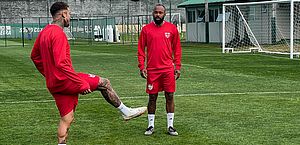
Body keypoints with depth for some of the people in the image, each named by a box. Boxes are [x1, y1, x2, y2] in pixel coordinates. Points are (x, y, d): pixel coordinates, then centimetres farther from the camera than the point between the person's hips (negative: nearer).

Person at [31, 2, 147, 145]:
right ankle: (126, 111, 11)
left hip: (53, 84, 9)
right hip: (65, 80, -9)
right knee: (104, 83, 1)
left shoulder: (44, 32, 13)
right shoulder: (58, 33, -18)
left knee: (67, 119, 12)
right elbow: (61, 63, -27)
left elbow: (34, 56, 24)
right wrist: (82, 83, -25)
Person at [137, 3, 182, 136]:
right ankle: (150, 126, 15)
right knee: (152, 97, 5)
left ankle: (170, 126, 10)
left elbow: (177, 49, 7)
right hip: (152, 70, 0)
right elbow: (141, 49, 4)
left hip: (168, 69, 0)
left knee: (170, 96, 2)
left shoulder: (172, 28, 3)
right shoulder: (146, 29, 2)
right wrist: (142, 66, -4)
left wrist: (178, 66, 2)